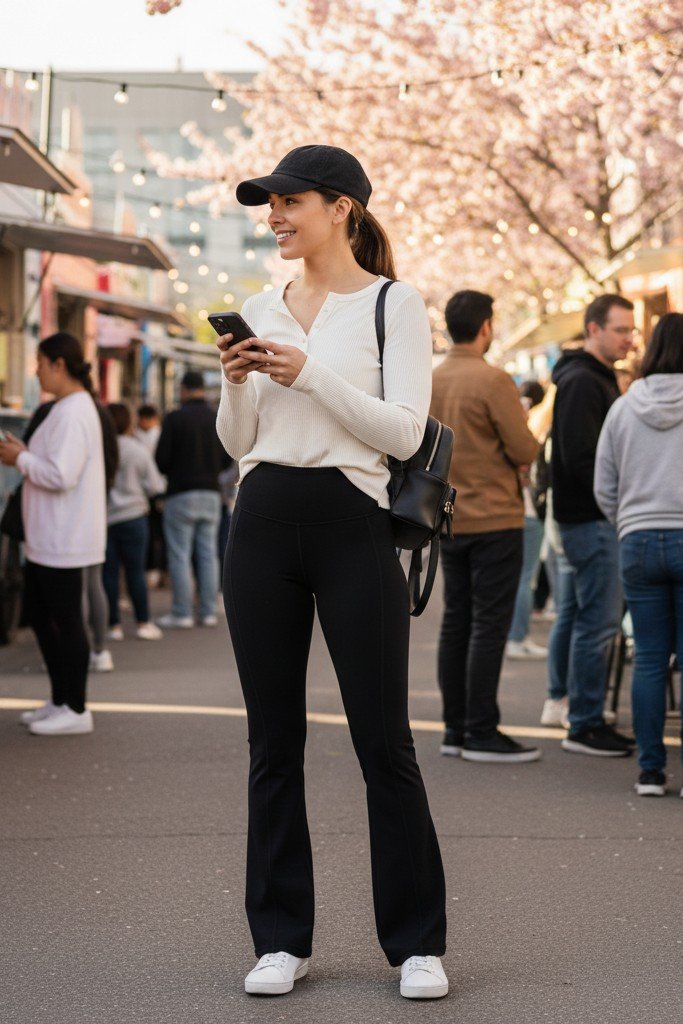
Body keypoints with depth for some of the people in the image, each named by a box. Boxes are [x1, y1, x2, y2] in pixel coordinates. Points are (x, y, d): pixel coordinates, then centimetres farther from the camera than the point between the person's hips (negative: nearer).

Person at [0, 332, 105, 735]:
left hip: (63, 541, -11)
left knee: (67, 622, -3)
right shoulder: (68, 408, 15)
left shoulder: (74, 412, -18)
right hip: (47, 538, 11)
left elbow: (61, 475, -25)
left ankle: (76, 710, 6)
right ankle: (60, 702, 26)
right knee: (41, 616, 17)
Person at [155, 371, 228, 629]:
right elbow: (226, 458, 9)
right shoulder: (219, 419, 4)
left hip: (181, 494, -5)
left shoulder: (174, 418, -9)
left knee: (179, 555, 0)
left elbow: (161, 458, -10)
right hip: (211, 494, 5)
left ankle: (182, 613, -1)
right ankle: (208, 612, 9)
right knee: (208, 554, 8)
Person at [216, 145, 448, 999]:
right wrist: (236, 383, -5)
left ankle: (417, 943, 10)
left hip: (351, 525, -5)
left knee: (384, 742, -1)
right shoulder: (260, 310, 13)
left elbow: (404, 432, -11)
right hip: (262, 522, 5)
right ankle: (280, 939, 16)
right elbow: (236, 443, 14)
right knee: (273, 743, 7)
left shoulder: (394, 305, -1)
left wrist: (311, 373, -17)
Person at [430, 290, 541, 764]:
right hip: (494, 520, -7)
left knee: (456, 622, 11)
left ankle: (456, 728, 16)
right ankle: (482, 733, -3)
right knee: (489, 625, -4)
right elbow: (525, 451, -15)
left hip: (449, 520, 7)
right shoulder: (493, 381, -15)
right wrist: (527, 425, 5)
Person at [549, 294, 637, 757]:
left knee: (575, 617, 15)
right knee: (598, 621, -8)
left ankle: (583, 717, 23)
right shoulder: (582, 382, -14)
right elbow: (581, 459, -21)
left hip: (583, 516, 11)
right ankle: (586, 726, -4)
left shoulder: (598, 378, 18)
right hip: (592, 520, -11)